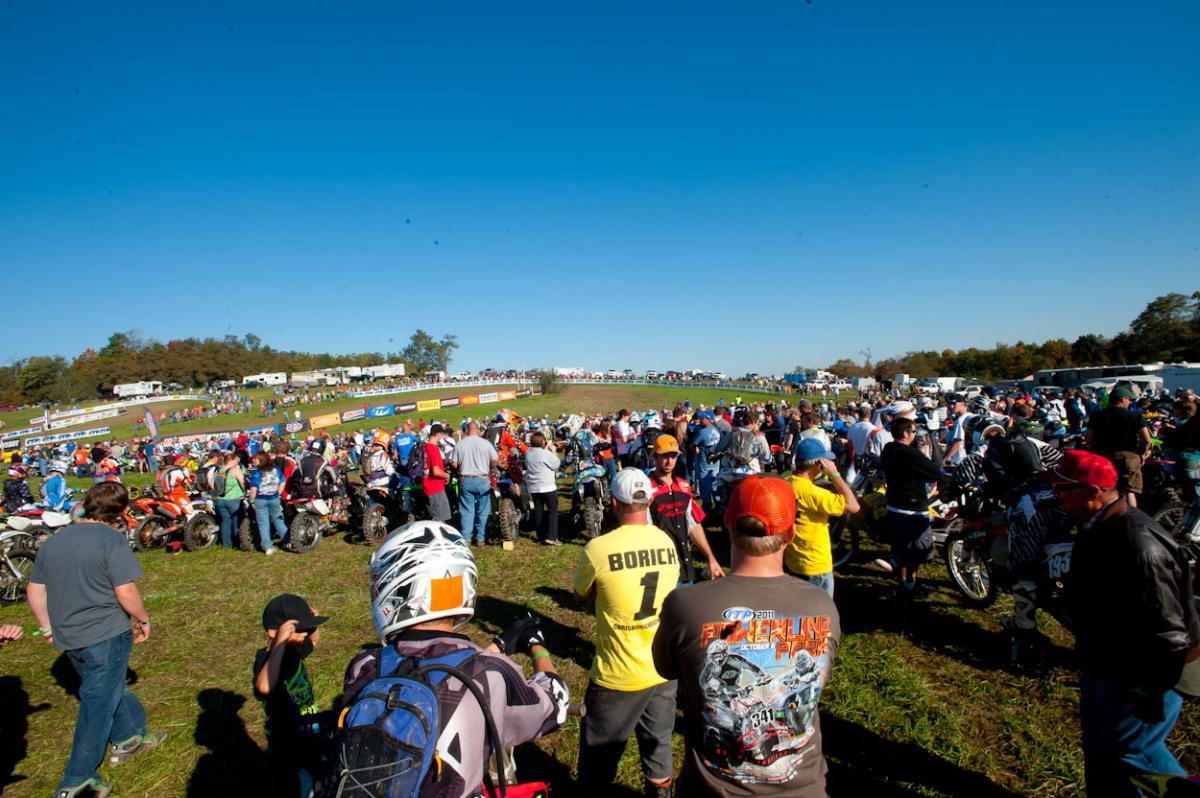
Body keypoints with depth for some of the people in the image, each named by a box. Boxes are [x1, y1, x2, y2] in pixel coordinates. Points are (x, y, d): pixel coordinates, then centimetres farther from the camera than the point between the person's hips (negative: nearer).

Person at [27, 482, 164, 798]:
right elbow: (126, 592, -20)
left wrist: (47, 627, 22)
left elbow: (34, 589, 11)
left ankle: (128, 738, 42)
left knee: (110, 687, 25)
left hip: (68, 638, 7)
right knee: (99, 704, 7)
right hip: (105, 636, -7)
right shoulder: (112, 539, -18)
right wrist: (144, 620, -4)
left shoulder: (54, 540, 6)